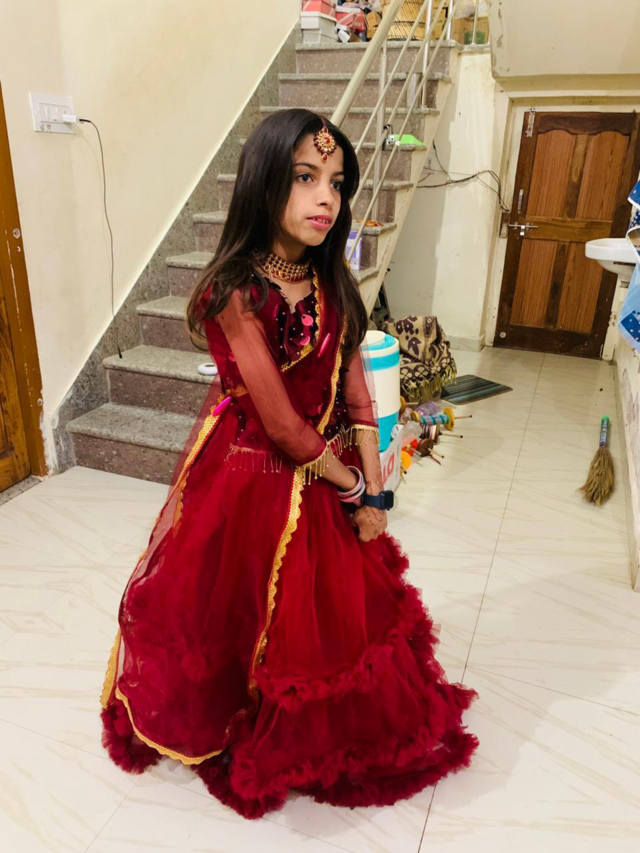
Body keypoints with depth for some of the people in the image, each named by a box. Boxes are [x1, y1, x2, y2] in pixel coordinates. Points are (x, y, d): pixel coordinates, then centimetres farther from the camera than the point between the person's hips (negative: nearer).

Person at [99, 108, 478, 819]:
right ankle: (261, 739, 47)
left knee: (341, 606, 21)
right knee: (264, 616, 16)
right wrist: (355, 490, -11)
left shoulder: (331, 282, -2)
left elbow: (355, 392, -1)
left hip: (328, 473, 6)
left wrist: (373, 489, -6)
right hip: (256, 476, -6)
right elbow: (282, 425, -22)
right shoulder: (236, 293, -23)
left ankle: (341, 730, 50)